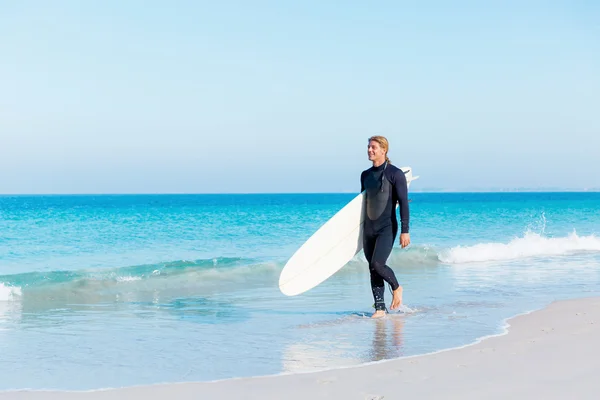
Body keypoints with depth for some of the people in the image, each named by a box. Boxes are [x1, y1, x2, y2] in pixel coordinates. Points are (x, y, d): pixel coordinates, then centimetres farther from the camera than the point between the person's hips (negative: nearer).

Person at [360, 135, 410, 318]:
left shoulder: (395, 174, -6)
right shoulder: (365, 175, 12)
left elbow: (403, 203, -9)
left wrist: (405, 231, -15)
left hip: (387, 228, -6)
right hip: (368, 229, 6)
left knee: (377, 264, -19)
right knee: (373, 270, 3)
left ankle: (396, 287, 9)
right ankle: (380, 308, 8)